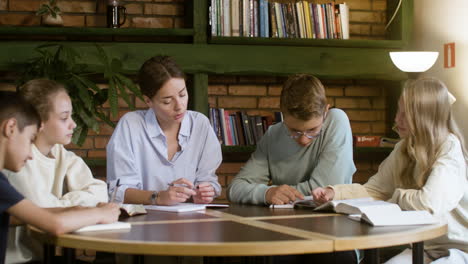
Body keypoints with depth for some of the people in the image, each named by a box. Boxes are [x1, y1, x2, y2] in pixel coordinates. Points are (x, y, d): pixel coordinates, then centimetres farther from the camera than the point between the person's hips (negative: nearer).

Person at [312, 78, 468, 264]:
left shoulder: (450, 149, -17)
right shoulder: (403, 149, 5)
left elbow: (429, 204, -27)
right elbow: (373, 190, 9)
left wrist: (397, 197, -8)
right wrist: (334, 192, -7)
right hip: (424, 247, 6)